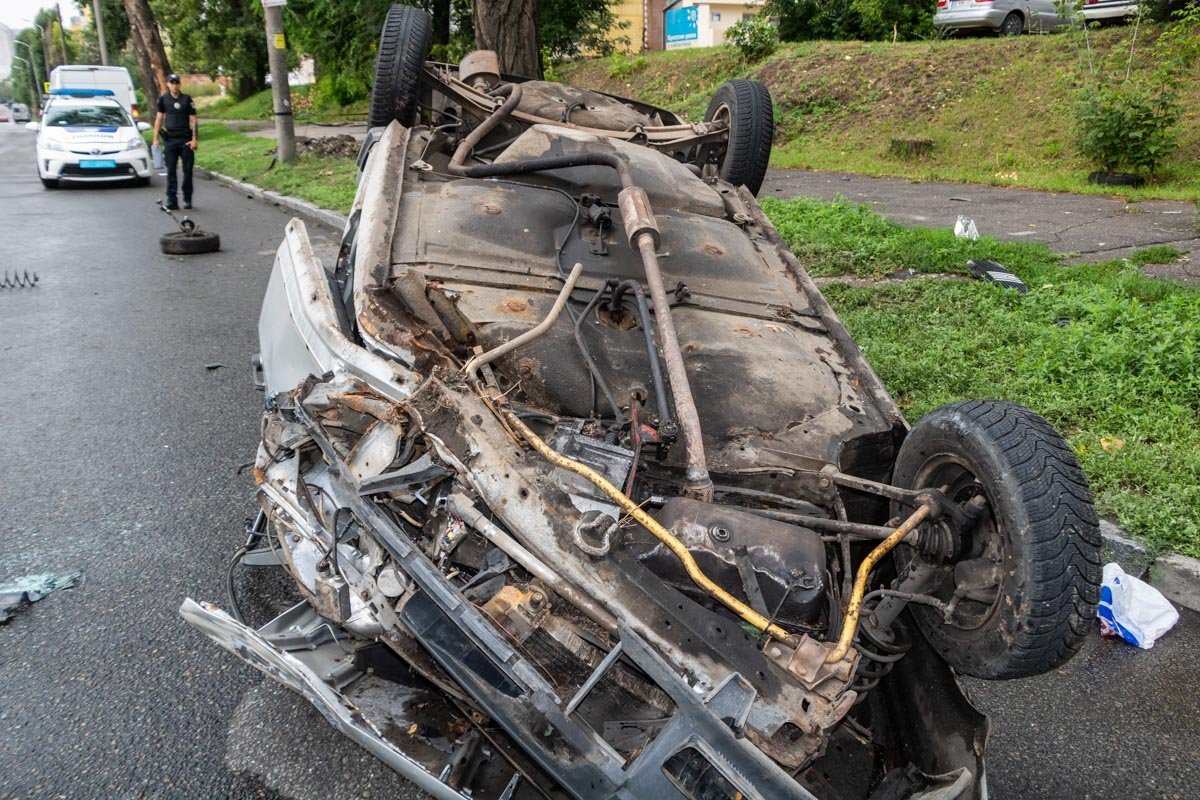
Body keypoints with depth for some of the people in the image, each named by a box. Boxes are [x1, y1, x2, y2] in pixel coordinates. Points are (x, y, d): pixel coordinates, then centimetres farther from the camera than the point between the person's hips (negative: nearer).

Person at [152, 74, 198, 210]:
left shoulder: (187, 99, 3)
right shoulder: (163, 99, 7)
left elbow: (193, 120, 1)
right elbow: (159, 119, 9)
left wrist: (194, 139, -7)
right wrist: (155, 138, 3)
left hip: (185, 139, -1)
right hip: (170, 139, 1)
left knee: (187, 170, 1)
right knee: (170, 170, -1)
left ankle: (187, 199, 11)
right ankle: (171, 200, 0)